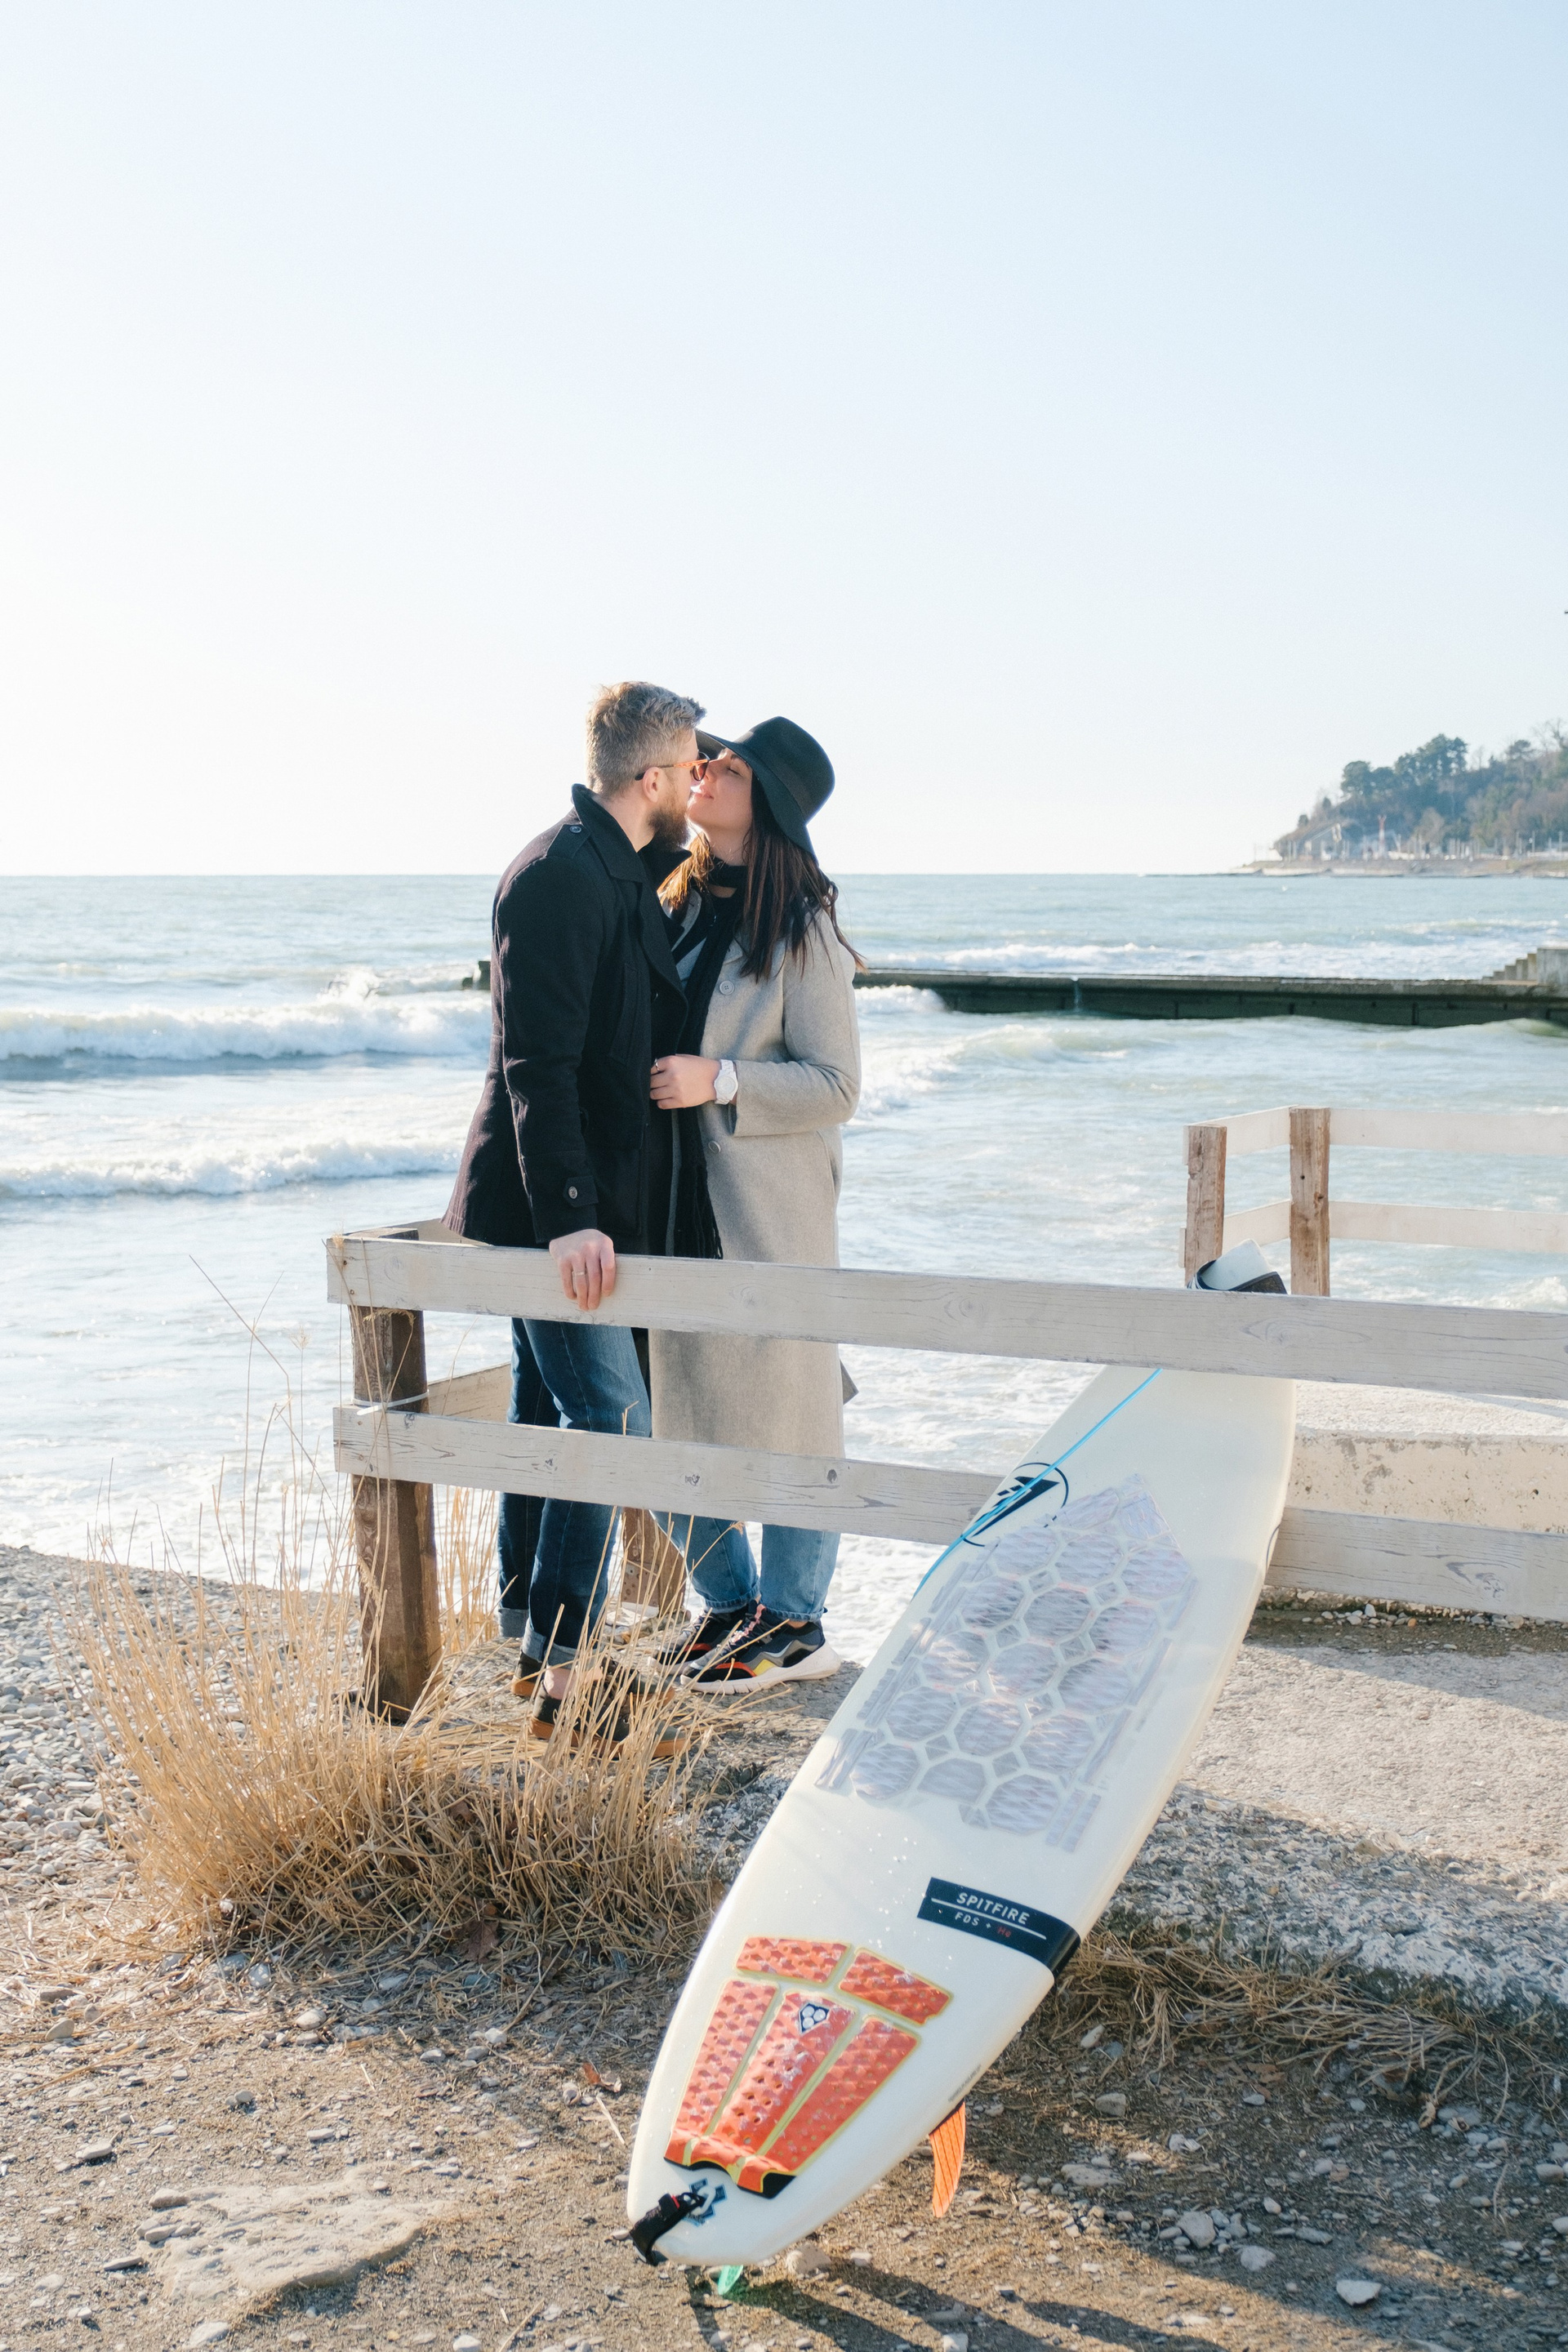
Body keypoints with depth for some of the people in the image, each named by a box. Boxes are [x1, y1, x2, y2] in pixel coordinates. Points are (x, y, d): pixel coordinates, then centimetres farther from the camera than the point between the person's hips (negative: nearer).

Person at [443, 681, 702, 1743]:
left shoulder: (623, 871, 14)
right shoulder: (560, 876, -17)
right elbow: (537, 1063, -23)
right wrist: (568, 1215, -27)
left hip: (575, 1204, 10)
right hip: (549, 1206, -10)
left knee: (550, 1416, 14)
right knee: (611, 1416, -11)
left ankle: (535, 1647, 23)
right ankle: (564, 1675, -7)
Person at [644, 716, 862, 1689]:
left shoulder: (802, 930, -9)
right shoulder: (678, 906, 10)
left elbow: (836, 1086, -10)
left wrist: (720, 1082, -19)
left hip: (769, 1212, -6)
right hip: (675, 1207, 7)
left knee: (783, 1422, 2)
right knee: (669, 1427, 10)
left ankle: (794, 1624, 16)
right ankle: (729, 1601, 27)